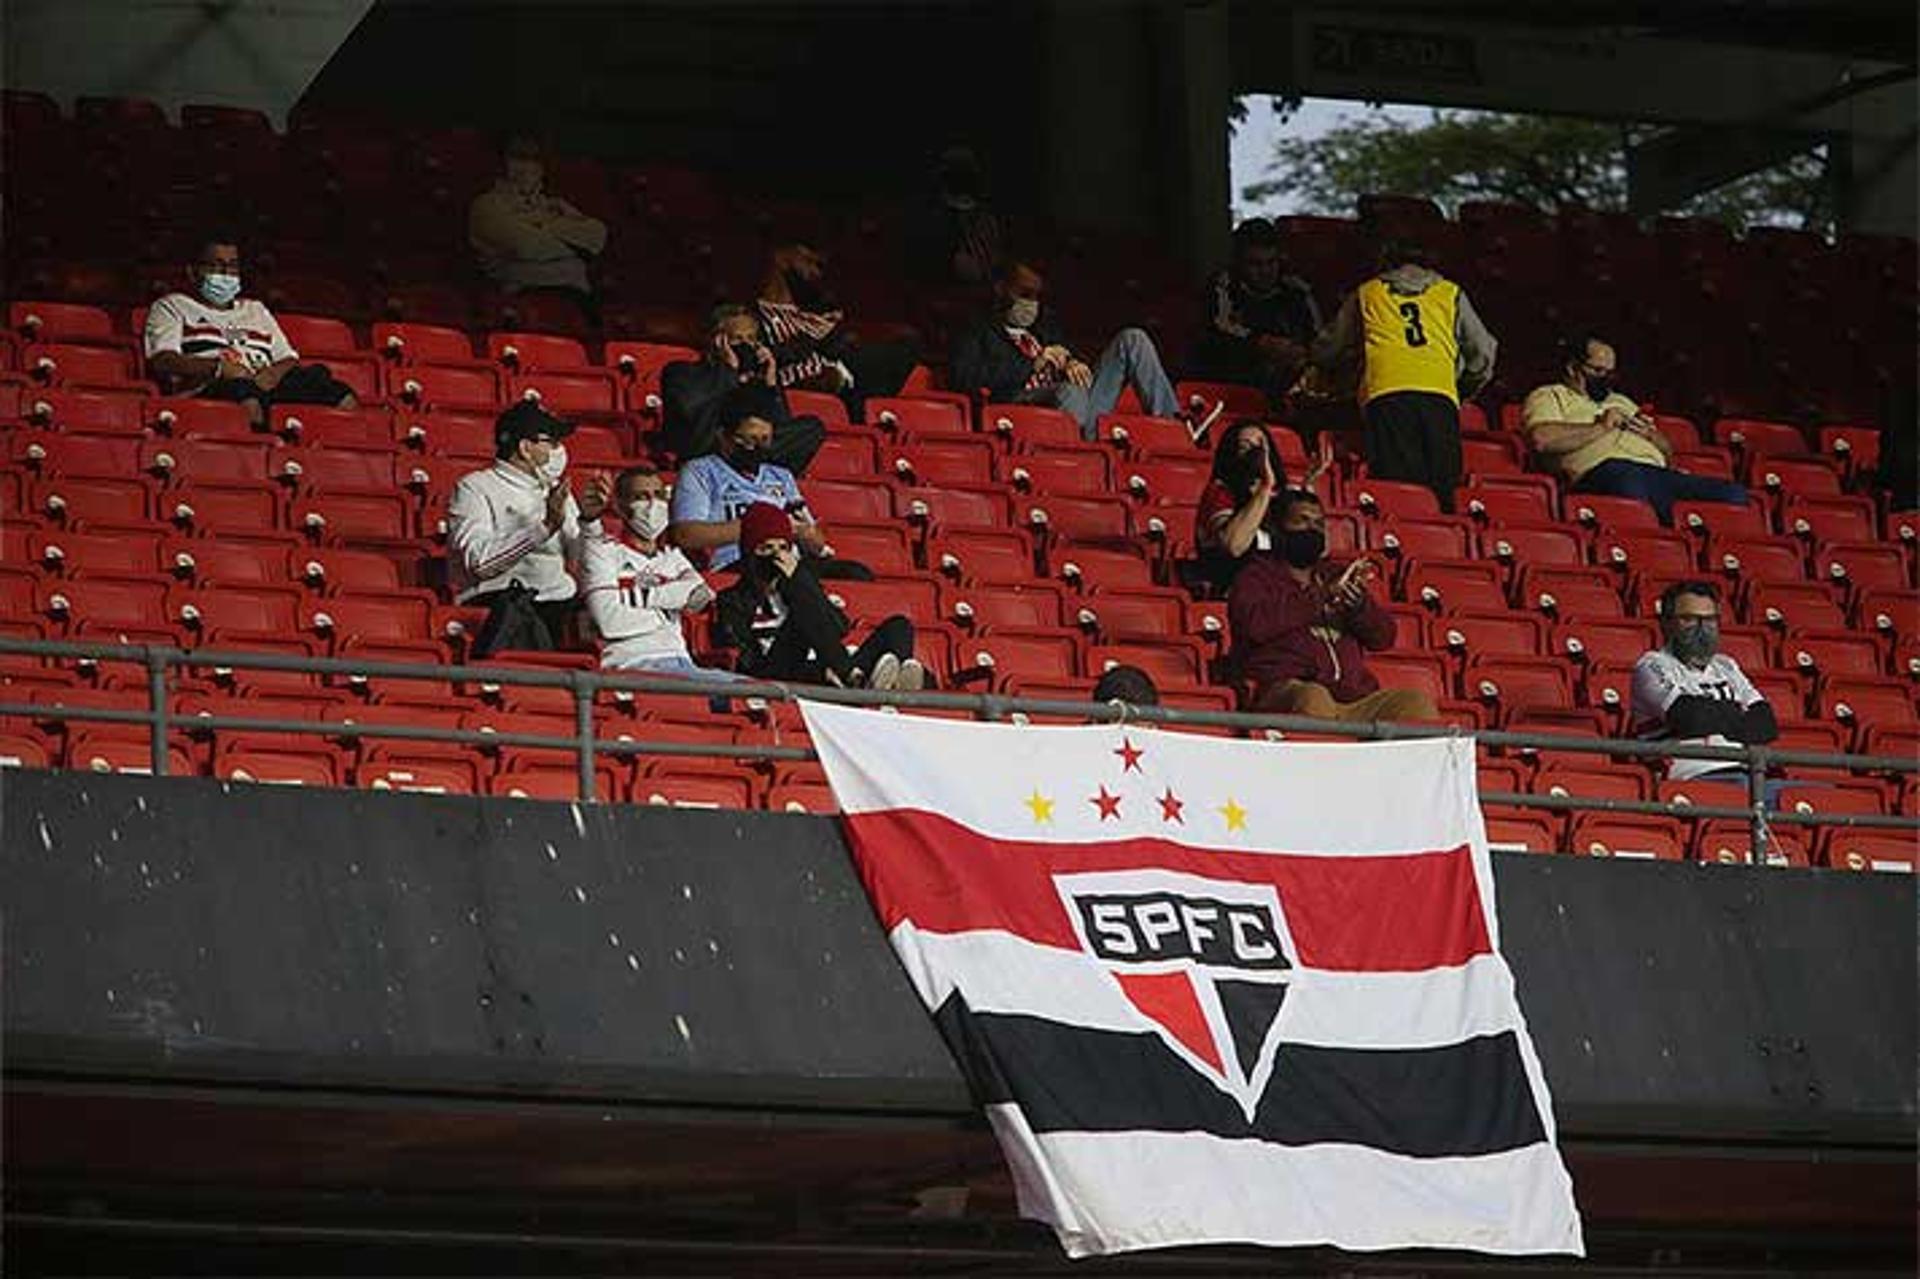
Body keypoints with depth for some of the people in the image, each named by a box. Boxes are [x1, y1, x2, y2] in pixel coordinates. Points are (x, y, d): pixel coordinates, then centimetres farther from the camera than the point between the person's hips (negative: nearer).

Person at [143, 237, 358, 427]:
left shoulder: (256, 310, 37)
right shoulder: (171, 307, 22)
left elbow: (290, 360, 25)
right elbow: (163, 361, 3)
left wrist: (275, 373, -2)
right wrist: (218, 367, -14)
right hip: (210, 390, -4)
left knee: (317, 374, -27)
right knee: (242, 385, -41)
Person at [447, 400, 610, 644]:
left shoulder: (556, 491, 25)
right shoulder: (474, 488, 5)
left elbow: (579, 560, 17)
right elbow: (479, 561, -13)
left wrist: (587, 520, -1)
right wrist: (545, 526, -16)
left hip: (559, 601, 5)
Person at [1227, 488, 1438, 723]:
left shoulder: (1337, 576, 26)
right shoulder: (1258, 575, 13)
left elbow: (1383, 637, 17)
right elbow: (1255, 624, -9)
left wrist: (1360, 605, -6)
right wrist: (1322, 596, -11)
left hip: (1355, 701, 5)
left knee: (1417, 703, -19)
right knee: (1313, 699, -38)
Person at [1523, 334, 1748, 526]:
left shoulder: (1621, 402, 40)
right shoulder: (1548, 397, 19)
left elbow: (1667, 451, 37)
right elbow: (1542, 439, -5)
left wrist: (1651, 434, 13)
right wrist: (1601, 427, 2)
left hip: (1657, 470, 7)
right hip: (1604, 470, -7)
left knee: (1734, 494, -17)